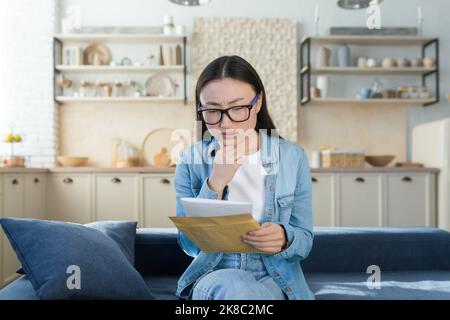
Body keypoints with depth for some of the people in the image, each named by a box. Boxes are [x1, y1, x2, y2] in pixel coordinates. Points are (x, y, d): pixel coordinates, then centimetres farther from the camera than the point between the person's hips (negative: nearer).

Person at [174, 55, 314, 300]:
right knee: (233, 288, -34)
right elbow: (190, 245, -7)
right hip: (213, 275, 0)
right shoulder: (191, 160, -2)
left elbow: (305, 240, 1)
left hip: (274, 279, 1)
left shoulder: (293, 158, -2)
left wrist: (284, 239, -24)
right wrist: (216, 183, -20)